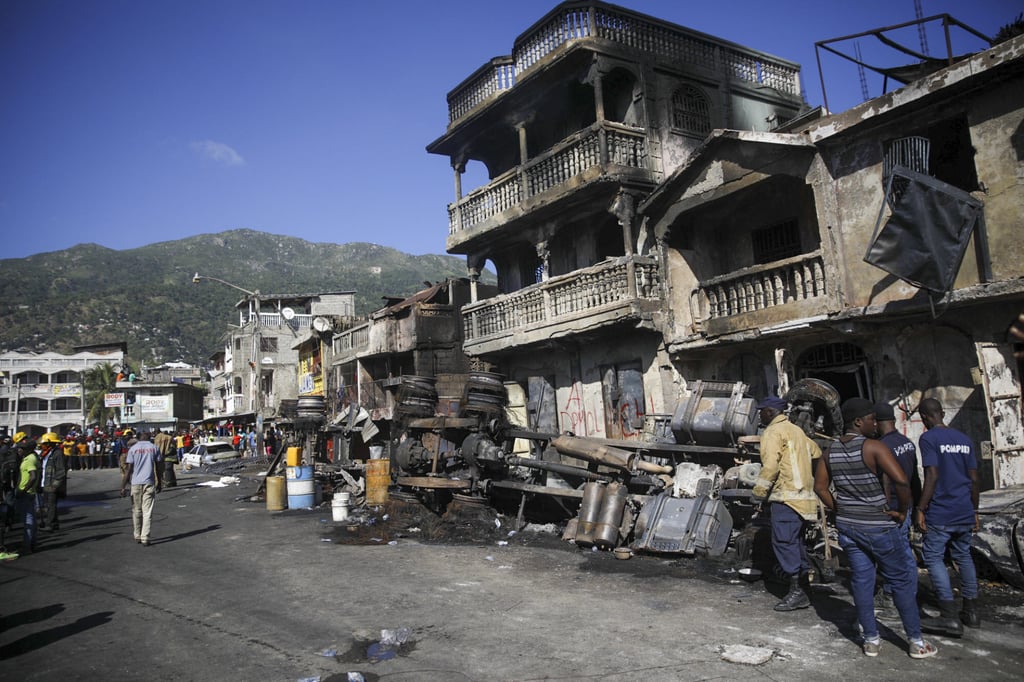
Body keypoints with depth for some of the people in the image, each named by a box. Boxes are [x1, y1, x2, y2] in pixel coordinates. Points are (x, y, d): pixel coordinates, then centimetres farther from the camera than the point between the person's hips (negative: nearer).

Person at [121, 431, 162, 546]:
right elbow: (158, 468, 5)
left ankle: (137, 536, 21)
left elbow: (128, 469, -4)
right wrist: (158, 483, 15)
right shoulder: (154, 448, 3)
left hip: (136, 483, 0)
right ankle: (145, 537, -4)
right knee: (147, 511, 1)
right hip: (149, 483, 0)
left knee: (136, 511, 14)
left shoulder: (133, 448, 0)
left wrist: (123, 486, 0)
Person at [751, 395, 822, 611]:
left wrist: (759, 492, -12)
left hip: (786, 496, -9)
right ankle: (802, 586, 19)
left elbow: (770, 465, -18)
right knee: (796, 541, 14)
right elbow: (817, 453, 26)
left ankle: (796, 592, -9)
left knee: (784, 541, -8)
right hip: (803, 495, 9)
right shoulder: (796, 430, 20)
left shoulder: (774, 431, -8)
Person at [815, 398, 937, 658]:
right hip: (879, 526, -5)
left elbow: (820, 487, 9)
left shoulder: (831, 451, 3)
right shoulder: (874, 447, -17)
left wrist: (840, 510, 14)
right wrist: (902, 511, -10)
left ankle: (871, 640, 19)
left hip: (847, 526, 6)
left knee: (861, 580, 12)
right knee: (902, 580, 10)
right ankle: (916, 641, 19)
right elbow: (901, 481, -25)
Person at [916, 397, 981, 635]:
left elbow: (932, 476, -17)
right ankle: (971, 611, 23)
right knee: (963, 556, 18)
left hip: (940, 513, -7)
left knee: (933, 558, -1)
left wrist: (921, 509, -13)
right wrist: (974, 512, 19)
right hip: (965, 513, 7)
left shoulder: (928, 438, -10)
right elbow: (974, 479, 12)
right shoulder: (964, 439, 10)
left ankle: (949, 617, -5)